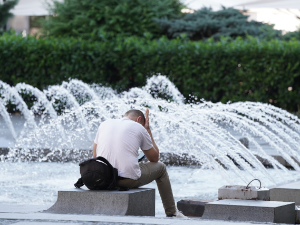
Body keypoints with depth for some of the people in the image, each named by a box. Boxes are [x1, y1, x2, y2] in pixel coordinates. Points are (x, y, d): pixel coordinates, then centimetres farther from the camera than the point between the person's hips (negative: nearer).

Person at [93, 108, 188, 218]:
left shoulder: (104, 124, 16)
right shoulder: (140, 128, 6)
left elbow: (95, 156, 20)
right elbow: (154, 158, 18)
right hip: (128, 179, -4)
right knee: (161, 167, 23)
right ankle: (172, 213, 30)